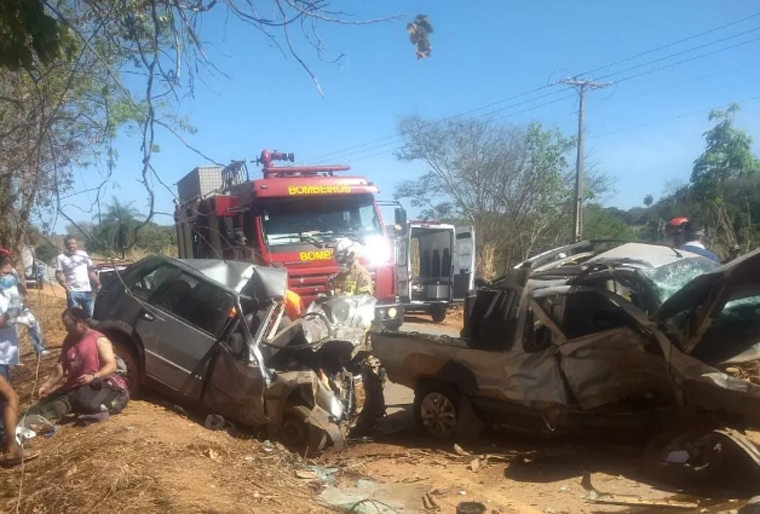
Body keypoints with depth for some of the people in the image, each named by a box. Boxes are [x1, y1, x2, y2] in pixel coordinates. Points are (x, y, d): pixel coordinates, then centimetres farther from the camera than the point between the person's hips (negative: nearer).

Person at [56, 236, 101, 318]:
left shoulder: (84, 254, 10)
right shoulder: (61, 258, 0)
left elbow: (91, 271, 14)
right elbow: (58, 275, -5)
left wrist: (98, 284, 8)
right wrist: (67, 288, -17)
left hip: (87, 291, 3)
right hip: (73, 292, -3)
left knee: (91, 315, 8)